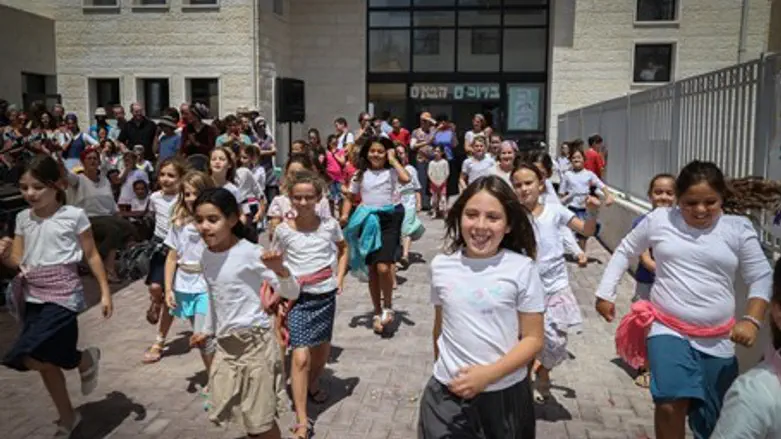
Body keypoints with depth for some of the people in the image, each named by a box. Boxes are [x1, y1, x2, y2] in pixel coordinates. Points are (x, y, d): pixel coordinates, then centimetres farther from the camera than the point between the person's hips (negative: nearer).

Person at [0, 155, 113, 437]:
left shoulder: (74, 215, -8)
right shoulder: (23, 218, 7)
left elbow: (92, 256, -3)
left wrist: (105, 292, -3)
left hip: (63, 296, -6)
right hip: (33, 297, 6)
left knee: (27, 357, -18)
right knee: (46, 361, 13)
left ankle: (86, 359, 10)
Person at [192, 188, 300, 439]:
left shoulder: (249, 253, -18)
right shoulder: (206, 256, 3)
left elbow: (291, 294, -19)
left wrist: (280, 270, -38)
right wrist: (208, 331, 31)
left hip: (255, 341, -7)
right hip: (225, 344, 7)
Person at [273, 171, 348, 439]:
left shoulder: (329, 224, -4)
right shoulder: (283, 230, -8)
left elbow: (343, 249, 15)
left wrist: (340, 278, 5)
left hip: (325, 296, 3)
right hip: (297, 298, -2)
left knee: (322, 350, 18)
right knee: (300, 357, -11)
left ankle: (313, 386, 50)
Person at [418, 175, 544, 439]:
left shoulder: (522, 269, -11)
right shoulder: (441, 266, -2)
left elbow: (533, 339, -9)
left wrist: (488, 374, -18)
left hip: (505, 394, -2)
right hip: (448, 393, 2)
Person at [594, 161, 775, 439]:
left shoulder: (738, 228, -2)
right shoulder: (659, 219, -2)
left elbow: (761, 278, 2)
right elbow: (624, 252, 11)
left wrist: (752, 319, -13)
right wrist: (605, 293, 10)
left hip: (717, 340, 2)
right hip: (668, 329, -1)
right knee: (671, 405, -24)